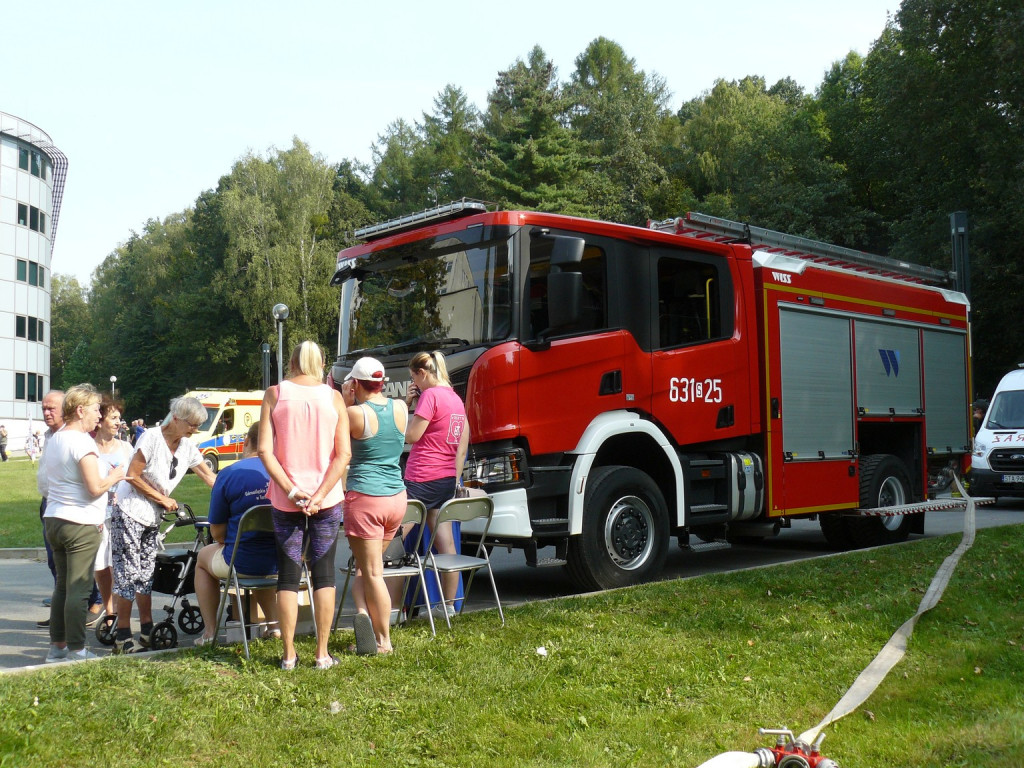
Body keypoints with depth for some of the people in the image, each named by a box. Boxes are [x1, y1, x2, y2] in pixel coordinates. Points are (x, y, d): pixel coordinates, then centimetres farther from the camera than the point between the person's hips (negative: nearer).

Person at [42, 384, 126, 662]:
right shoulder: (82, 442, -15)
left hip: (54, 521, 9)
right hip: (80, 525, -9)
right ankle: (76, 649, 3)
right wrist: (115, 475, -2)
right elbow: (95, 488, -20)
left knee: (62, 585, 15)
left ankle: (57, 645, 20)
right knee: (78, 589, -2)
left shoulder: (54, 440, 13)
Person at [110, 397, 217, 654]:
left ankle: (147, 631, 17)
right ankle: (122, 635, 1)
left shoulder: (187, 447, 5)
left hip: (152, 519, 7)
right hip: (129, 514, -7)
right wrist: (163, 499, -11)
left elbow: (210, 477, 10)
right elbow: (132, 476, -15)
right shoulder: (152, 437, -15)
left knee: (146, 574, 11)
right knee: (129, 573, -6)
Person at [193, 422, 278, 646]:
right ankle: (274, 623, 33)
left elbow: (217, 532, -7)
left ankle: (210, 631, 29)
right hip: (282, 562, 4)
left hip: (243, 563, -3)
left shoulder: (228, 474, -12)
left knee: (204, 556, 29)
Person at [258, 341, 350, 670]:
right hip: (327, 499, 0)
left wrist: (291, 490, -10)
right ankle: (322, 653, 12)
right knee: (324, 574, 9)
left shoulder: (274, 394, -1)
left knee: (288, 575, 7)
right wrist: (320, 494, -10)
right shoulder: (333, 397, 0)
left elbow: (265, 450, -9)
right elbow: (344, 454, -8)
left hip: (285, 501, 0)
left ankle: (288, 654, 11)